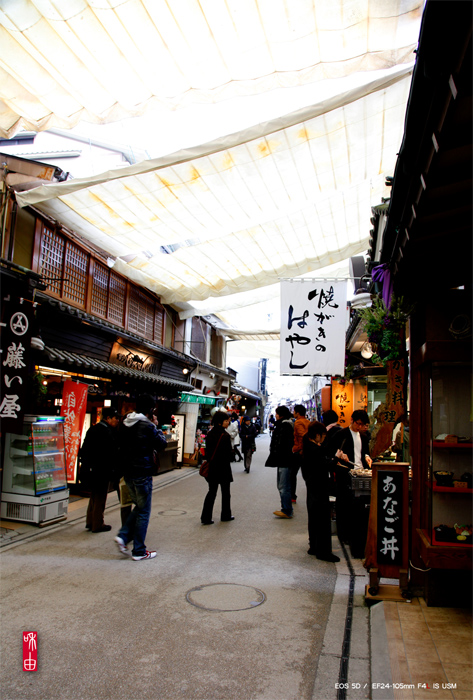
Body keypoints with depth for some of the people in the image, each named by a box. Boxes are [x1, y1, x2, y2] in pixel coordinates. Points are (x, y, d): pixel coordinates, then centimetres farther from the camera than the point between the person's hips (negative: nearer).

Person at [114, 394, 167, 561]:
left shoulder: (126, 425, 6)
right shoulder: (147, 426, -17)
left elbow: (121, 446, 14)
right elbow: (162, 444, -8)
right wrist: (156, 426, 1)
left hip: (128, 472, 8)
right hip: (142, 473, -8)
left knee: (139, 507, 22)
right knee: (143, 512, 4)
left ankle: (123, 536, 9)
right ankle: (139, 551, 11)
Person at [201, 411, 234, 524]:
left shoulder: (210, 434, 3)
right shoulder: (225, 435, -17)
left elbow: (207, 451, 7)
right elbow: (228, 453, -15)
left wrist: (210, 461, 11)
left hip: (212, 468, 6)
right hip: (223, 468, -6)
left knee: (212, 491, 10)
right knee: (225, 492, 11)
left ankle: (206, 517, 6)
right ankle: (226, 515, 23)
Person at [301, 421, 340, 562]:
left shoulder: (308, 447, 9)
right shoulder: (315, 449, -21)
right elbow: (324, 467, -24)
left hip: (312, 487, 10)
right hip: (320, 488, -10)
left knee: (314, 518, 18)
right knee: (323, 518, -2)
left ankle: (314, 547, 28)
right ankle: (323, 551, 5)